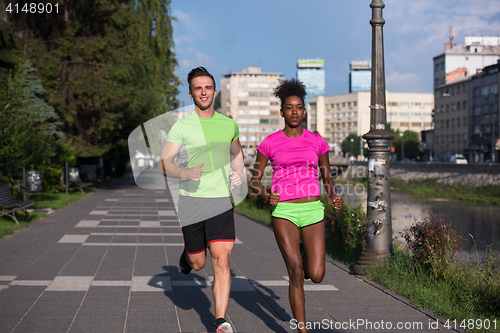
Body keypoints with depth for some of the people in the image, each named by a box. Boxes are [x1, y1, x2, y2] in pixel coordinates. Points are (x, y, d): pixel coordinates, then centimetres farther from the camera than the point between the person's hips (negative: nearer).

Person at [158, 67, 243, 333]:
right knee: (197, 263, 9)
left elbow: (236, 152, 30)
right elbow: (163, 165, -6)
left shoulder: (229, 125, 9)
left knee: (221, 261, -11)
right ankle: (186, 257, 47)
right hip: (191, 200, -1)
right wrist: (186, 173, -25)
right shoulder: (182, 126, -3)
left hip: (221, 201, 2)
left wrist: (238, 173, 10)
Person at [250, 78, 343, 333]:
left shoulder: (317, 141, 7)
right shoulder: (269, 143, 2)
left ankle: (305, 252, 33)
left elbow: (327, 178, 14)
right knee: (296, 274, -11)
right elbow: (255, 179, 7)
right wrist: (265, 196, -14)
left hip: (313, 210, 2)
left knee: (316, 276, -3)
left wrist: (334, 197, -7)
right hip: (283, 211, -2)